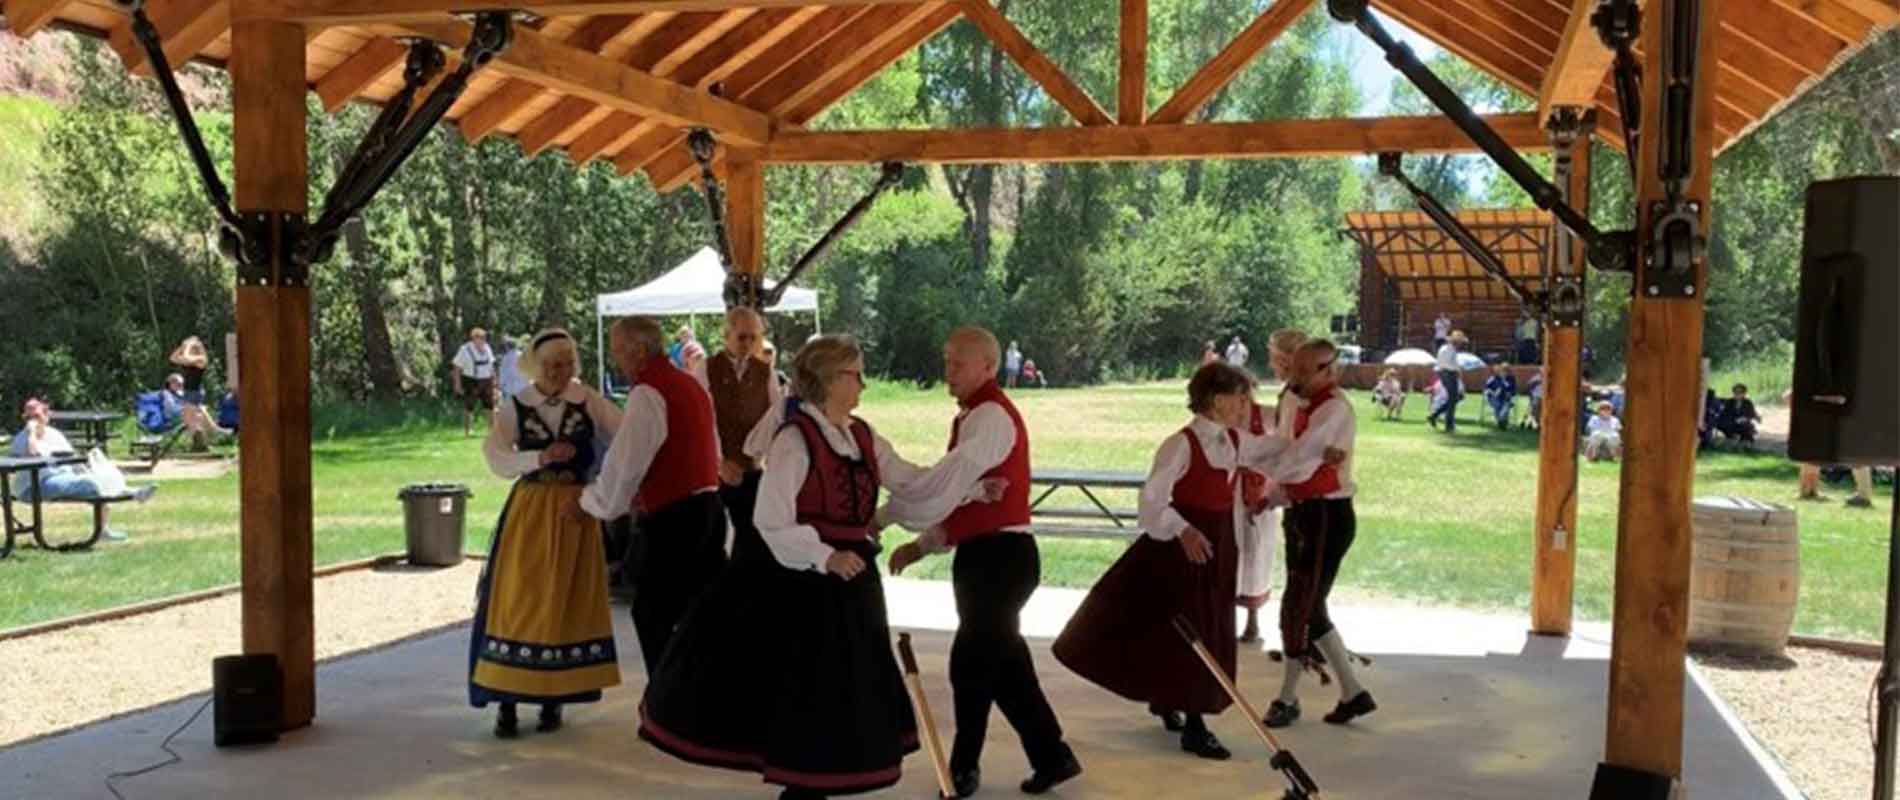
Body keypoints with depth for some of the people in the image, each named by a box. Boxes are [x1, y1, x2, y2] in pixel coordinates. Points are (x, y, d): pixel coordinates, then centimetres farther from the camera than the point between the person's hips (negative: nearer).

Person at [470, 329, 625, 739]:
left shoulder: (589, 401, -2)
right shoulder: (514, 407, -2)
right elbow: (496, 460, -12)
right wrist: (541, 457, -27)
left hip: (576, 510, 1)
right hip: (529, 511, 0)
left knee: (568, 603, 6)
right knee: (518, 602, -1)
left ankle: (555, 697, 18)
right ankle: (507, 699, 8)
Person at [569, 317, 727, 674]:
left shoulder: (648, 392, -13)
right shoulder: (691, 384, 14)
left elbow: (625, 462, -14)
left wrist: (588, 503, 3)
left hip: (674, 515, -9)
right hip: (709, 506, 9)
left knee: (653, 615, 3)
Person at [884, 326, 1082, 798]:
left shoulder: (990, 416, -16)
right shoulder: (975, 417, 17)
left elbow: (945, 486, -23)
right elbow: (957, 496, 21)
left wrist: (883, 515, -14)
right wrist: (921, 546, 14)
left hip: (1000, 556, -10)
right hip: (986, 556, 10)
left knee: (970, 663, 1)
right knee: (1002, 661, 15)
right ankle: (1052, 757, 24)